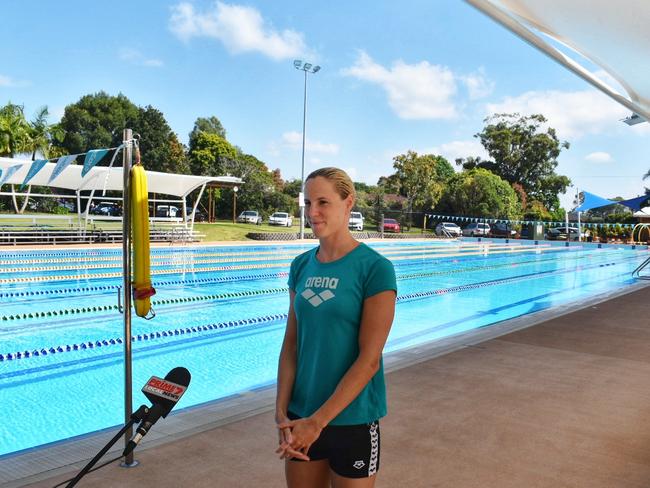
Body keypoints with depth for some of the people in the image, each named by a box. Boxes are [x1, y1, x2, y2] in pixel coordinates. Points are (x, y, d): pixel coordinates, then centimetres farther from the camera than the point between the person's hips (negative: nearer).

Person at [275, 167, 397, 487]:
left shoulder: (375, 268, -14)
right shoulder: (301, 266, 2)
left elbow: (369, 359, -17)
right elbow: (290, 345, 2)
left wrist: (317, 421, -17)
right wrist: (282, 413, -7)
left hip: (352, 419, -4)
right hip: (300, 414, 5)